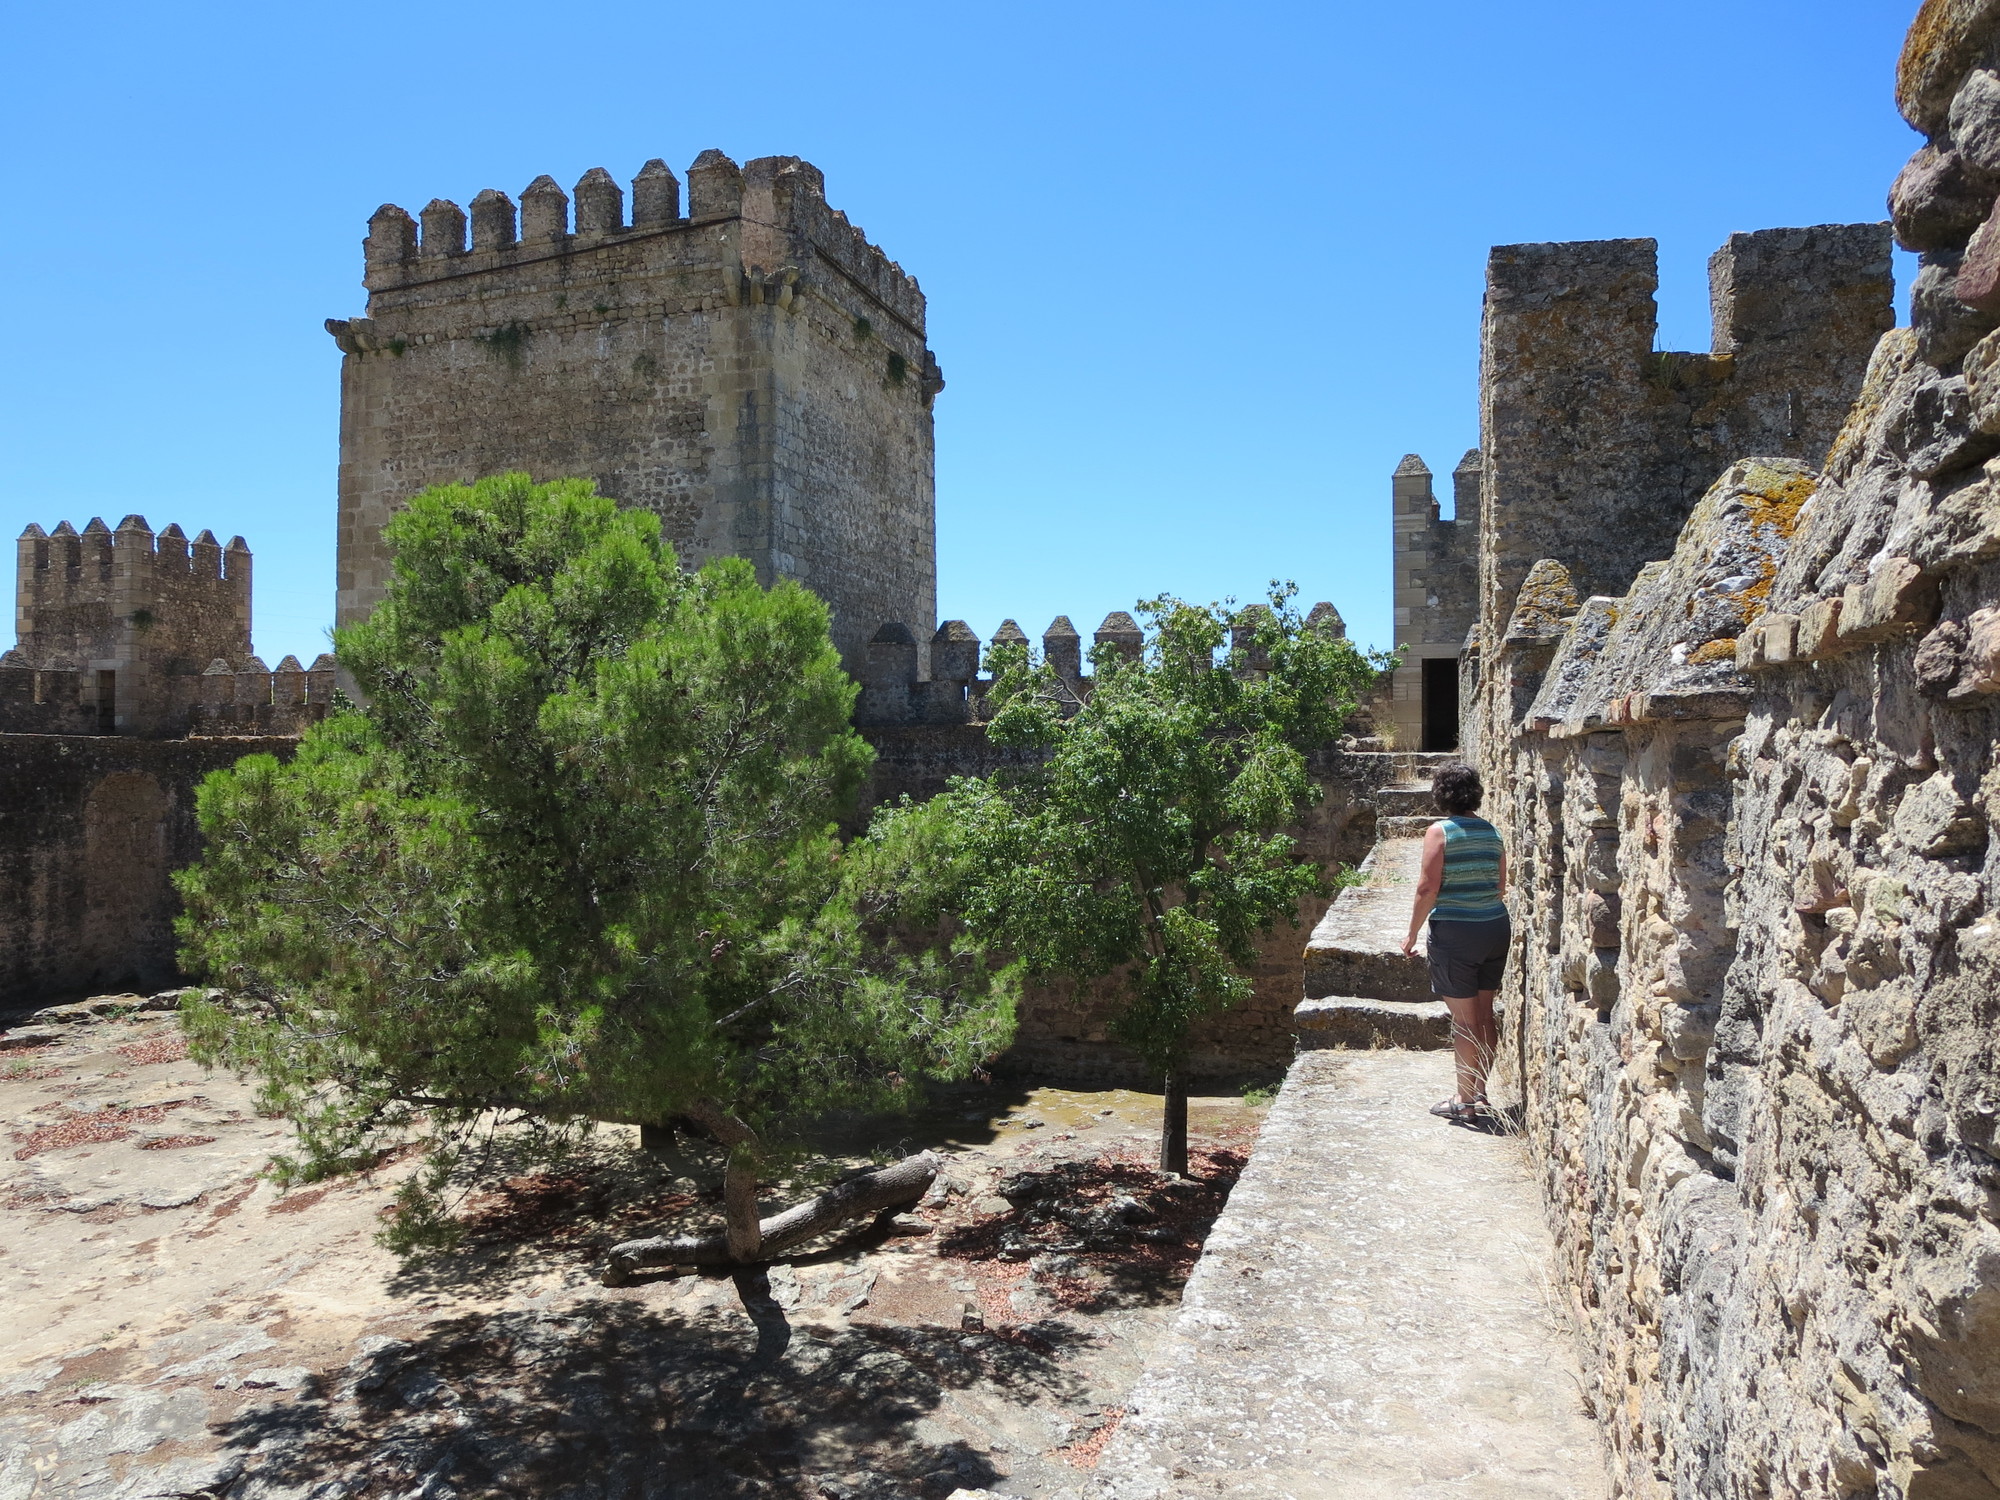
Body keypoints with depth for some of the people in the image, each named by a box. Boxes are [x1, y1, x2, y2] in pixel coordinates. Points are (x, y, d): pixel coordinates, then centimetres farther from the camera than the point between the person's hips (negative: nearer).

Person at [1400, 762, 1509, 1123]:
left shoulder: (1439, 832, -11)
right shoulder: (1492, 831, 6)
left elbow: (1428, 888, -14)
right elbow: (1501, 885, 12)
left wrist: (1412, 933, -5)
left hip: (1455, 931, -6)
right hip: (1496, 928, 6)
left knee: (1464, 1019, 1)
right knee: (1484, 1015, 14)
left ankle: (1464, 1102, 8)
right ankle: (1481, 1093, 24)